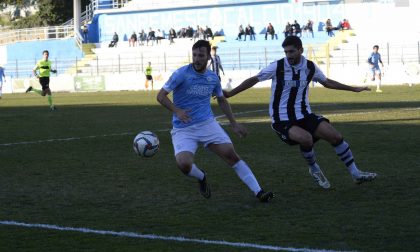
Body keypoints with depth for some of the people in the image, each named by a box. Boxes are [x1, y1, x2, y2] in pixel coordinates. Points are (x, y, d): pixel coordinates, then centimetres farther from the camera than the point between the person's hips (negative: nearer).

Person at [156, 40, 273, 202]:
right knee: (184, 164, -26)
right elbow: (161, 96, -9)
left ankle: (258, 192, -7)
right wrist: (177, 111, -25)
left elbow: (221, 100, 23)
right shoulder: (182, 74, -10)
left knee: (231, 154, -11)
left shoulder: (213, 78, 6)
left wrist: (234, 123, 19)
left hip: (207, 124, 3)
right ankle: (201, 178, 11)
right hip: (183, 130, -3)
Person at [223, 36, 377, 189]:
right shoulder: (277, 67, -11)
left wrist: (353, 89, 23)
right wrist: (230, 94, -2)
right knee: (306, 138, -32)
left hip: (304, 115, 4)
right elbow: (254, 80, -1)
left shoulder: (310, 67, 0)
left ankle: (355, 174, 7)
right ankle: (314, 170, -1)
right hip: (282, 119, -4)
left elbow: (327, 82, 18)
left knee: (335, 136, -8)